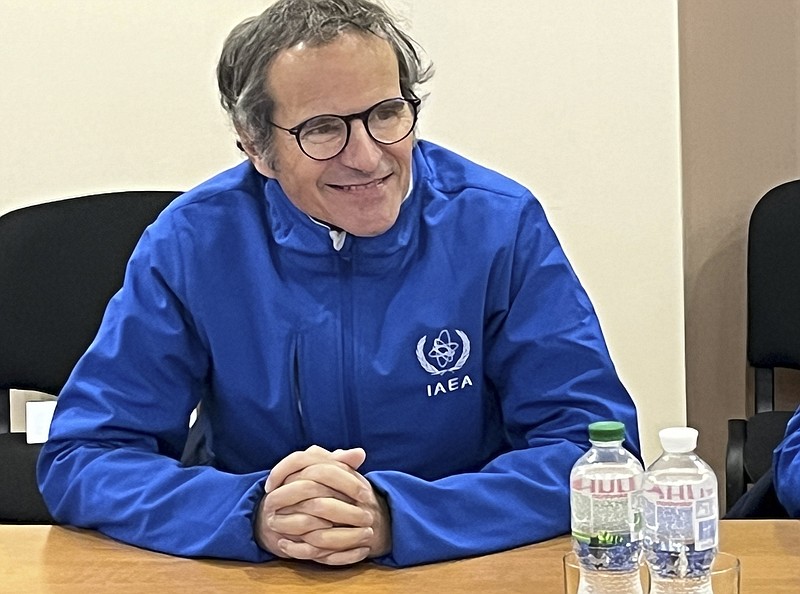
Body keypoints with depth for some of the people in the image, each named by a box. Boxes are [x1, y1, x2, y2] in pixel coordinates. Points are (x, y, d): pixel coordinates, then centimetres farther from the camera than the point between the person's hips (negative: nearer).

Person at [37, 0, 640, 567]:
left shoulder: (501, 227, -9)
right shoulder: (190, 245, -7)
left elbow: (594, 444, -11)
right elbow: (81, 458, -7)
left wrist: (395, 519, -24)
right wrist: (256, 516, -24)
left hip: (467, 569, 0)